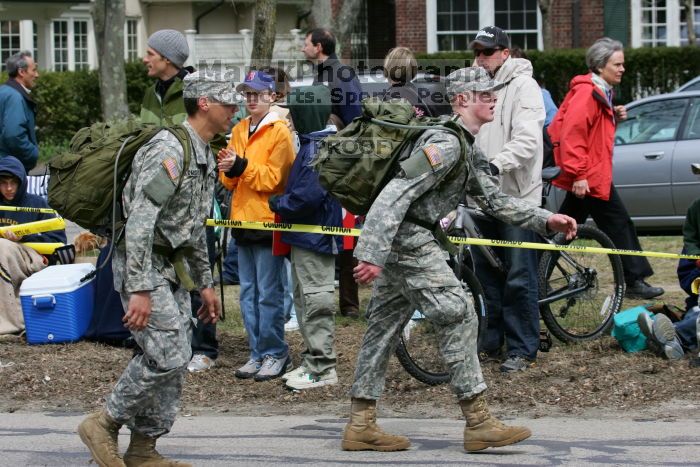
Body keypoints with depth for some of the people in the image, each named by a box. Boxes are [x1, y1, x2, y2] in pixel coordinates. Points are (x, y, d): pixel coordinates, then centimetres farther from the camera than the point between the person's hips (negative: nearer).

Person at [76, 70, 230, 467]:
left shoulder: (205, 156, 14)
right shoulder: (169, 149, -19)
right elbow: (140, 221, -25)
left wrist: (205, 283, 22)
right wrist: (140, 289, -28)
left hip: (173, 267, 10)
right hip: (144, 265, -10)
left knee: (176, 360, 7)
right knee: (168, 356, -14)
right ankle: (104, 425, -1)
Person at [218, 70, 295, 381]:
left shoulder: (279, 132, -6)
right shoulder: (239, 130, 14)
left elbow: (272, 178, -13)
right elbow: (231, 181, 12)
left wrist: (241, 166, -22)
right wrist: (228, 170, -10)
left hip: (268, 220, -7)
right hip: (243, 220, 7)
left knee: (268, 294, -5)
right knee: (248, 294, 10)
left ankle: (275, 354, 2)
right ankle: (258, 353, 16)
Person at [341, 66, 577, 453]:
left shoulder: (469, 151, 16)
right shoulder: (446, 144, -17)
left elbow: (493, 200, 22)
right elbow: (395, 194, -24)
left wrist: (545, 220, 13)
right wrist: (373, 254, -29)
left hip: (401, 242, 11)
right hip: (408, 239, -11)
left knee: (385, 325, 11)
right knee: (457, 316, -8)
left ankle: (360, 426, 15)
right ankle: (478, 423, -5)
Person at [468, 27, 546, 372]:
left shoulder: (522, 86, -7)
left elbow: (527, 141, -19)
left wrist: (495, 164, -32)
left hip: (516, 197, -7)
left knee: (519, 278, -5)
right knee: (486, 275, 12)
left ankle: (522, 349, 0)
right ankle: (490, 342, 21)